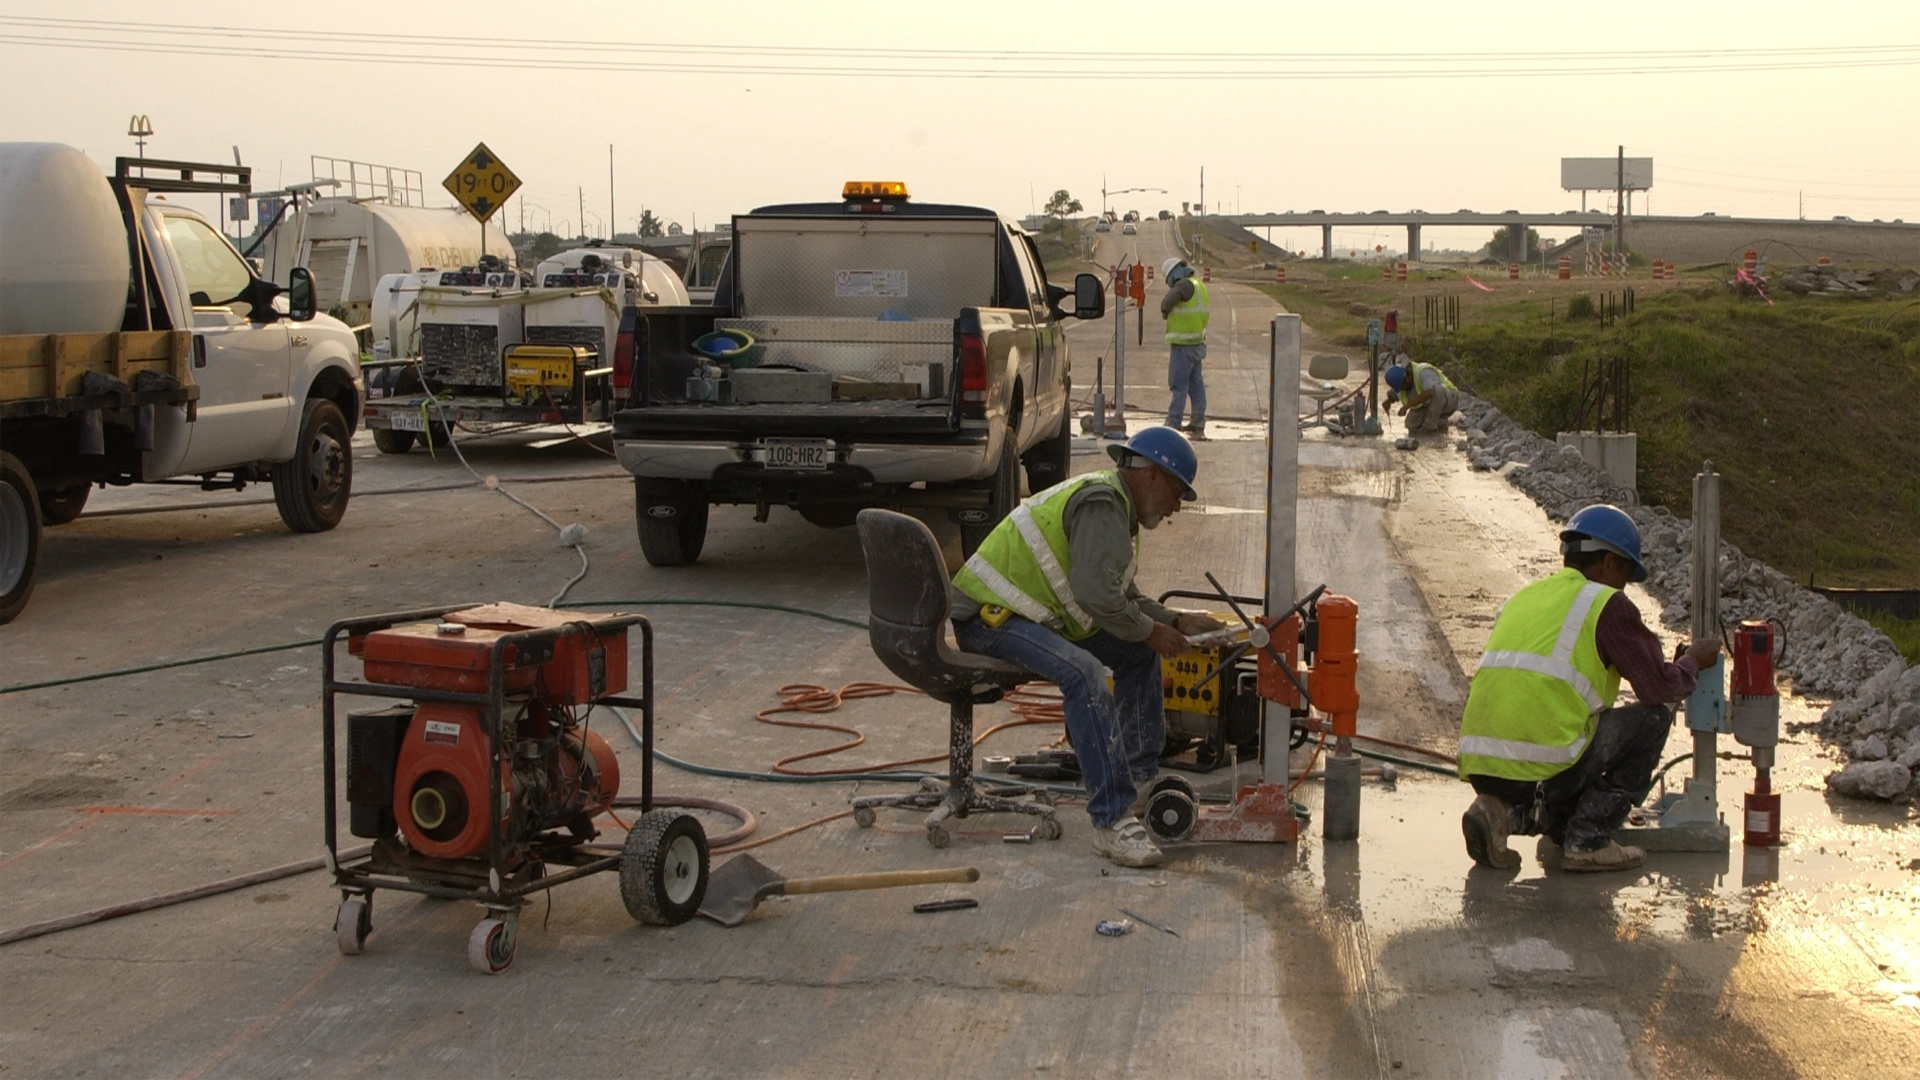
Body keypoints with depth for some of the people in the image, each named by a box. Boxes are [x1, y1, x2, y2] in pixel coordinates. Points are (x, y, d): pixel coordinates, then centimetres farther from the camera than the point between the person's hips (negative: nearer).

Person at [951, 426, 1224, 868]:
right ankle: (1113, 821, -34)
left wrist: (1176, 621, 10)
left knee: (1137, 654, 14)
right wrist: (1151, 632, -14)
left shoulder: (1117, 508, 16)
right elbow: (1097, 595, -28)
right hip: (990, 617, -12)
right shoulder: (1100, 503, -18)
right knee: (1083, 673, -33)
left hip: (1036, 615, 12)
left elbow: (1123, 597, 22)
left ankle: (1140, 781, 17)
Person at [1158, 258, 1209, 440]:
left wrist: (1164, 312, -5)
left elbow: (1167, 301, -27)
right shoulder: (1198, 285, 15)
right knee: (1195, 384, 12)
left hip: (1183, 345, -9)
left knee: (1178, 385, -7)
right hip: (1197, 343, 9)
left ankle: (1172, 424, -6)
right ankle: (1198, 425, 17)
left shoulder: (1185, 285, -15)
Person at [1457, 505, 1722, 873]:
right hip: (1543, 761, -7)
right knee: (1652, 718, 12)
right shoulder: (1606, 604, 4)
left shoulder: (1522, 597, 26)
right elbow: (1658, 687, 3)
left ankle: (1507, 812, 8)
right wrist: (1693, 662, 24)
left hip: (1479, 766, 7)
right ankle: (1587, 841, 6)